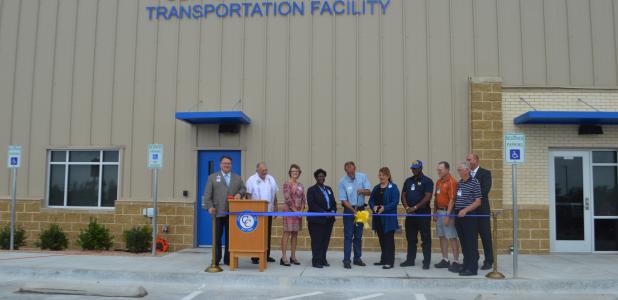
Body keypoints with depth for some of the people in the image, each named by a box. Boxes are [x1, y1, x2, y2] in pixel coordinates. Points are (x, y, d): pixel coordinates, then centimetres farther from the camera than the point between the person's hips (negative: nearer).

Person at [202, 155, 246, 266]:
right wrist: (209, 206, -9)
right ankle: (216, 260, 11)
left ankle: (228, 259, 12)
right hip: (218, 212, -2)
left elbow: (243, 189, 16)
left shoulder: (238, 178, 15)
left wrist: (239, 193, -6)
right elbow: (207, 194, 2)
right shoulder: (212, 177, 8)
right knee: (217, 237, 2)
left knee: (230, 237, 3)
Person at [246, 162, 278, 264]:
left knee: (268, 234, 9)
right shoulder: (252, 180, -5)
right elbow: (248, 195, -7)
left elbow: (274, 195, 15)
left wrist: (275, 207, 11)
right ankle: (255, 257, 4)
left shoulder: (271, 179, 11)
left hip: (268, 211, 5)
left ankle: (266, 255, 18)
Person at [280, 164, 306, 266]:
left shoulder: (300, 185, 13)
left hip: (298, 212, 6)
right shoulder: (287, 184, -5)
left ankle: (293, 256, 15)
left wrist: (301, 210, -3)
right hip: (289, 211, -6)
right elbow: (287, 199, -12)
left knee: (295, 234, 9)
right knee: (287, 233, -6)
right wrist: (296, 211, -13)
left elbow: (304, 199, 11)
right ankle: (283, 257, -4)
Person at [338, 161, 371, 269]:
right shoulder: (342, 181, -11)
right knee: (348, 236, -4)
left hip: (361, 209, 3)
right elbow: (343, 200, -11)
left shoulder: (362, 177, -4)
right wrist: (353, 210, -23)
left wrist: (363, 191, -28)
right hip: (349, 209, -3)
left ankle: (357, 258, 19)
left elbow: (369, 192, -5)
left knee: (358, 236, 10)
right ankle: (346, 260, -1)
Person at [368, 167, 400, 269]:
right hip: (378, 217, 6)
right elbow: (371, 200, 12)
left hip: (389, 218, -6)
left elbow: (395, 201, -13)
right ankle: (383, 259, 22)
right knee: (381, 239, 13)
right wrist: (373, 207, -9)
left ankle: (389, 261, -1)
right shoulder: (376, 188, 14)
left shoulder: (393, 187, -5)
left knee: (389, 239, -4)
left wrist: (384, 208, -22)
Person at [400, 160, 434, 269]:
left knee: (426, 239, -1)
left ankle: (426, 262, 3)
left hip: (423, 213, -6)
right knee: (411, 239, 11)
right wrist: (407, 207, -5)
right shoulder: (408, 181, 14)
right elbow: (403, 195, 12)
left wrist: (415, 207, -15)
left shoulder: (427, 181, -4)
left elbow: (427, 197, -12)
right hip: (410, 213, 6)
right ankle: (410, 260, 19)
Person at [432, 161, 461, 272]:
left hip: (447, 212, -8)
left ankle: (456, 261, 4)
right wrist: (435, 213, 13)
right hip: (439, 211, 8)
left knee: (452, 237, -3)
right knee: (442, 236, 12)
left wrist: (447, 215, -20)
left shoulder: (451, 182, -14)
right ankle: (445, 260, 21)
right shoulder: (438, 182, 13)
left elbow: (452, 200, -18)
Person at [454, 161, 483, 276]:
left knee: (471, 243, -3)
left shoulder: (474, 182, -7)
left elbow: (478, 202, -10)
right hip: (459, 216, 7)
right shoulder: (459, 183, 13)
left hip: (469, 216, -7)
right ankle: (466, 265, 21)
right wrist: (455, 212, 10)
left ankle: (472, 268, 2)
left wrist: (465, 210, -18)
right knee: (463, 243, 12)